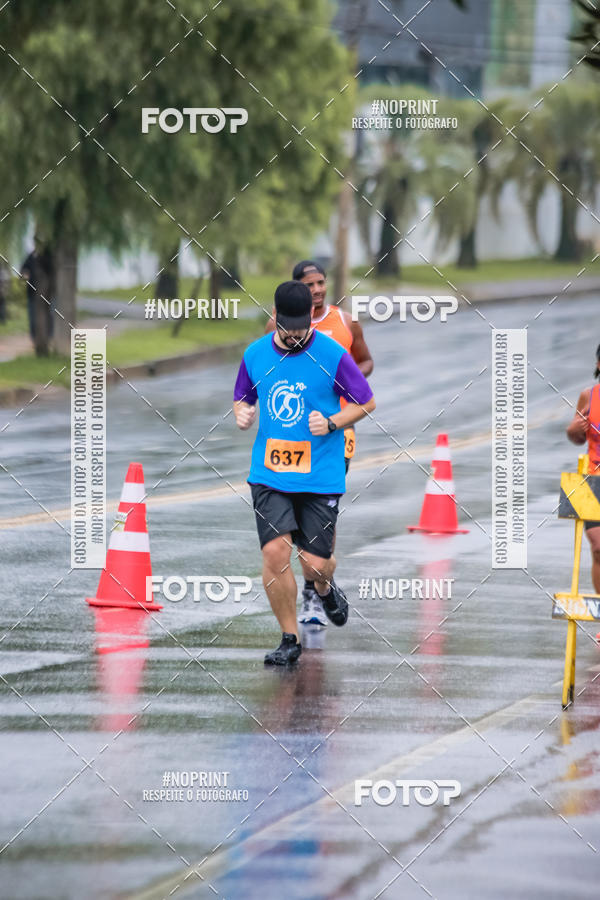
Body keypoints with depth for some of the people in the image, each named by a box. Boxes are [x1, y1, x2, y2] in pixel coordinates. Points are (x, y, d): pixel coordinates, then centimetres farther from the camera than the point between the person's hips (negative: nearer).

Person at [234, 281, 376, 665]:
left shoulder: (332, 356, -7)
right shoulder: (256, 354, 4)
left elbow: (367, 402, 3)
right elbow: (243, 398, 20)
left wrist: (332, 423, -13)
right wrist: (243, 413, -3)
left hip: (321, 476, -2)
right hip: (269, 472, 2)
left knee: (315, 562, 0)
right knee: (275, 552, -12)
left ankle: (326, 588, 40)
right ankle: (290, 639, 3)